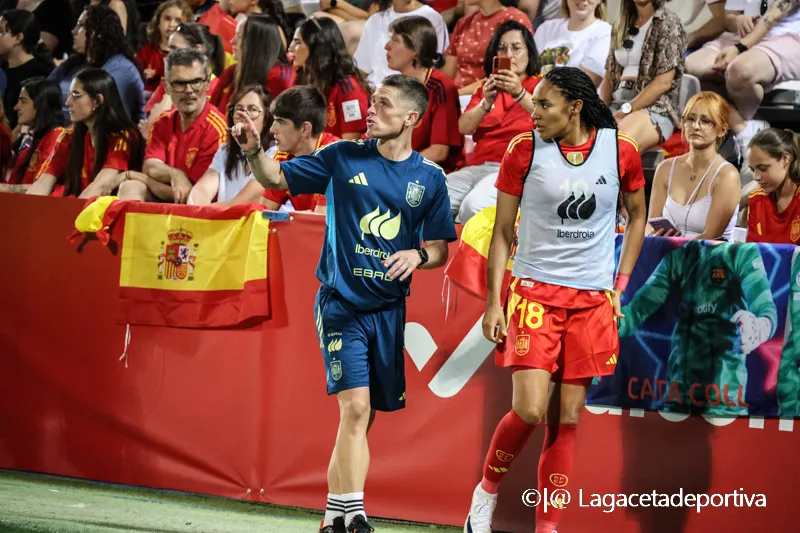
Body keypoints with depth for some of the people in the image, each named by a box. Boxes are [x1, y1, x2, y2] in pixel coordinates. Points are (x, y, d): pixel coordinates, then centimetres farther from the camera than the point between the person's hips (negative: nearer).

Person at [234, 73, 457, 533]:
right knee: (355, 406, -16)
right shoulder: (343, 158, -1)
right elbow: (277, 179, 6)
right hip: (342, 303, -3)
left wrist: (418, 255, -17)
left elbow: (440, 252, 5)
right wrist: (254, 150, -14)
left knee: (361, 417, 8)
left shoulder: (430, 179, 2)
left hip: (389, 309, 3)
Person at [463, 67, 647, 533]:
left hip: (591, 300, 2)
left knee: (567, 418, 1)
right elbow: (503, 231, 2)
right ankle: (487, 492, 12)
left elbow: (637, 215, 16)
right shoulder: (525, 150, -4)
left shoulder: (622, 151, -1)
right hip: (533, 292, -2)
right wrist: (494, 302, -3)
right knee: (530, 410, -14)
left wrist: (619, 285, 8)